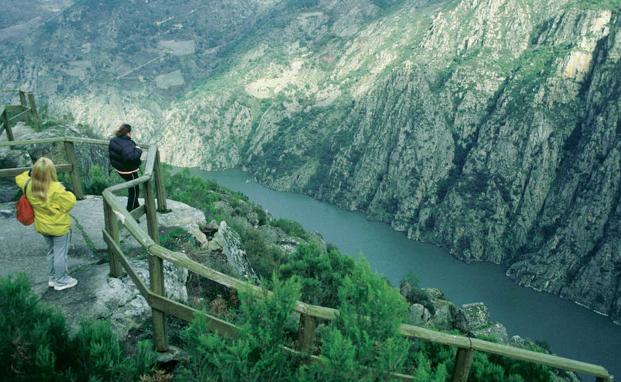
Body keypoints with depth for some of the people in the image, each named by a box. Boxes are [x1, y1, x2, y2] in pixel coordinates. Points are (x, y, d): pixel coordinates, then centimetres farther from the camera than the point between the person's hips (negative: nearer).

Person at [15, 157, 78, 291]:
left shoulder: (29, 185, -9)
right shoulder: (56, 188, -29)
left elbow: (19, 179, 13)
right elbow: (70, 201, -24)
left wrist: (29, 173, 10)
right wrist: (67, 193, -7)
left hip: (42, 226, 7)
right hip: (59, 226, -7)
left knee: (51, 251, 24)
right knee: (60, 253, 7)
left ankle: (52, 278, 35)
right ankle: (61, 281, 19)